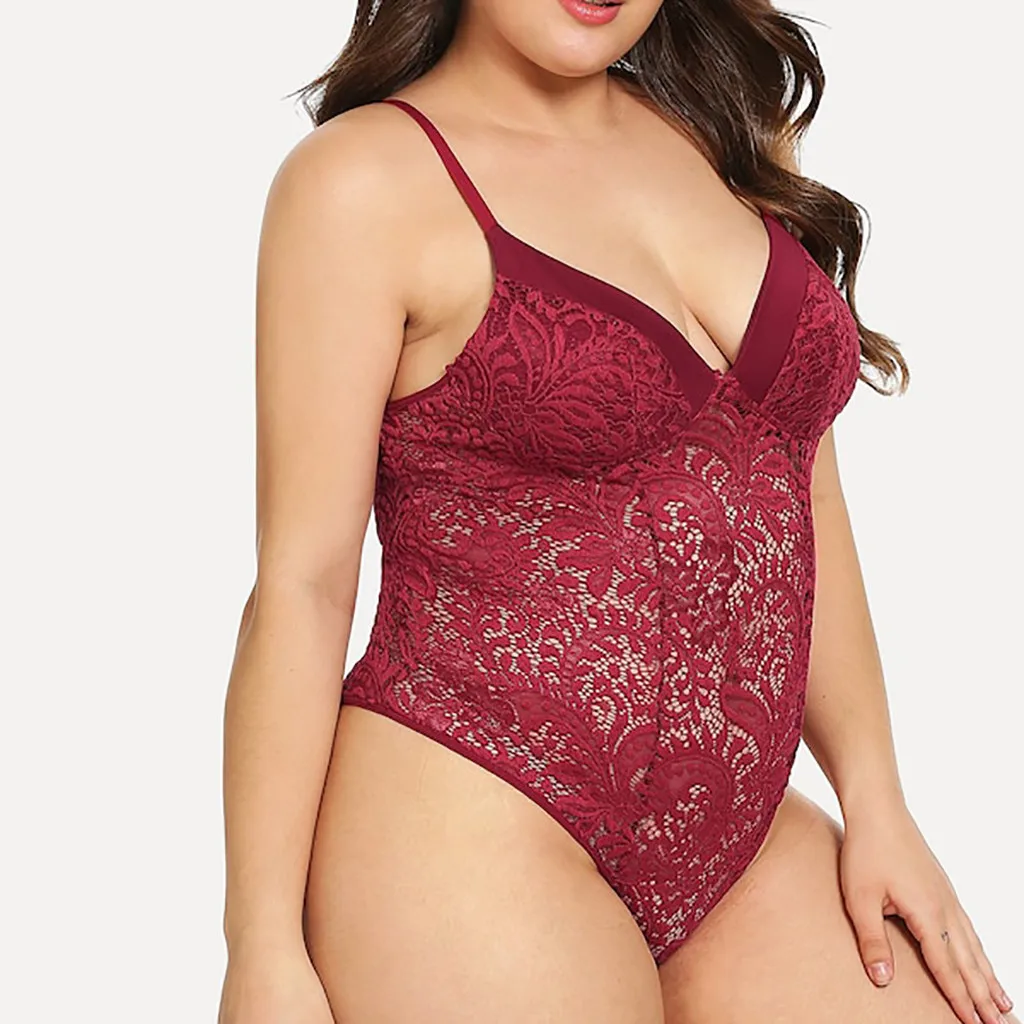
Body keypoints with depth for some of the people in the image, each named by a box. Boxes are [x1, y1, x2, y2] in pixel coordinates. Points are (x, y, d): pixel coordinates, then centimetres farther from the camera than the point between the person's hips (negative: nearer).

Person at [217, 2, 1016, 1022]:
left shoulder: (731, 133, 11)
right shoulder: (367, 177, -7)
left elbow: (797, 496, 14)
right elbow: (302, 582, -9)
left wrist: (874, 795, 11)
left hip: (737, 840, 6)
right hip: (471, 843, -6)